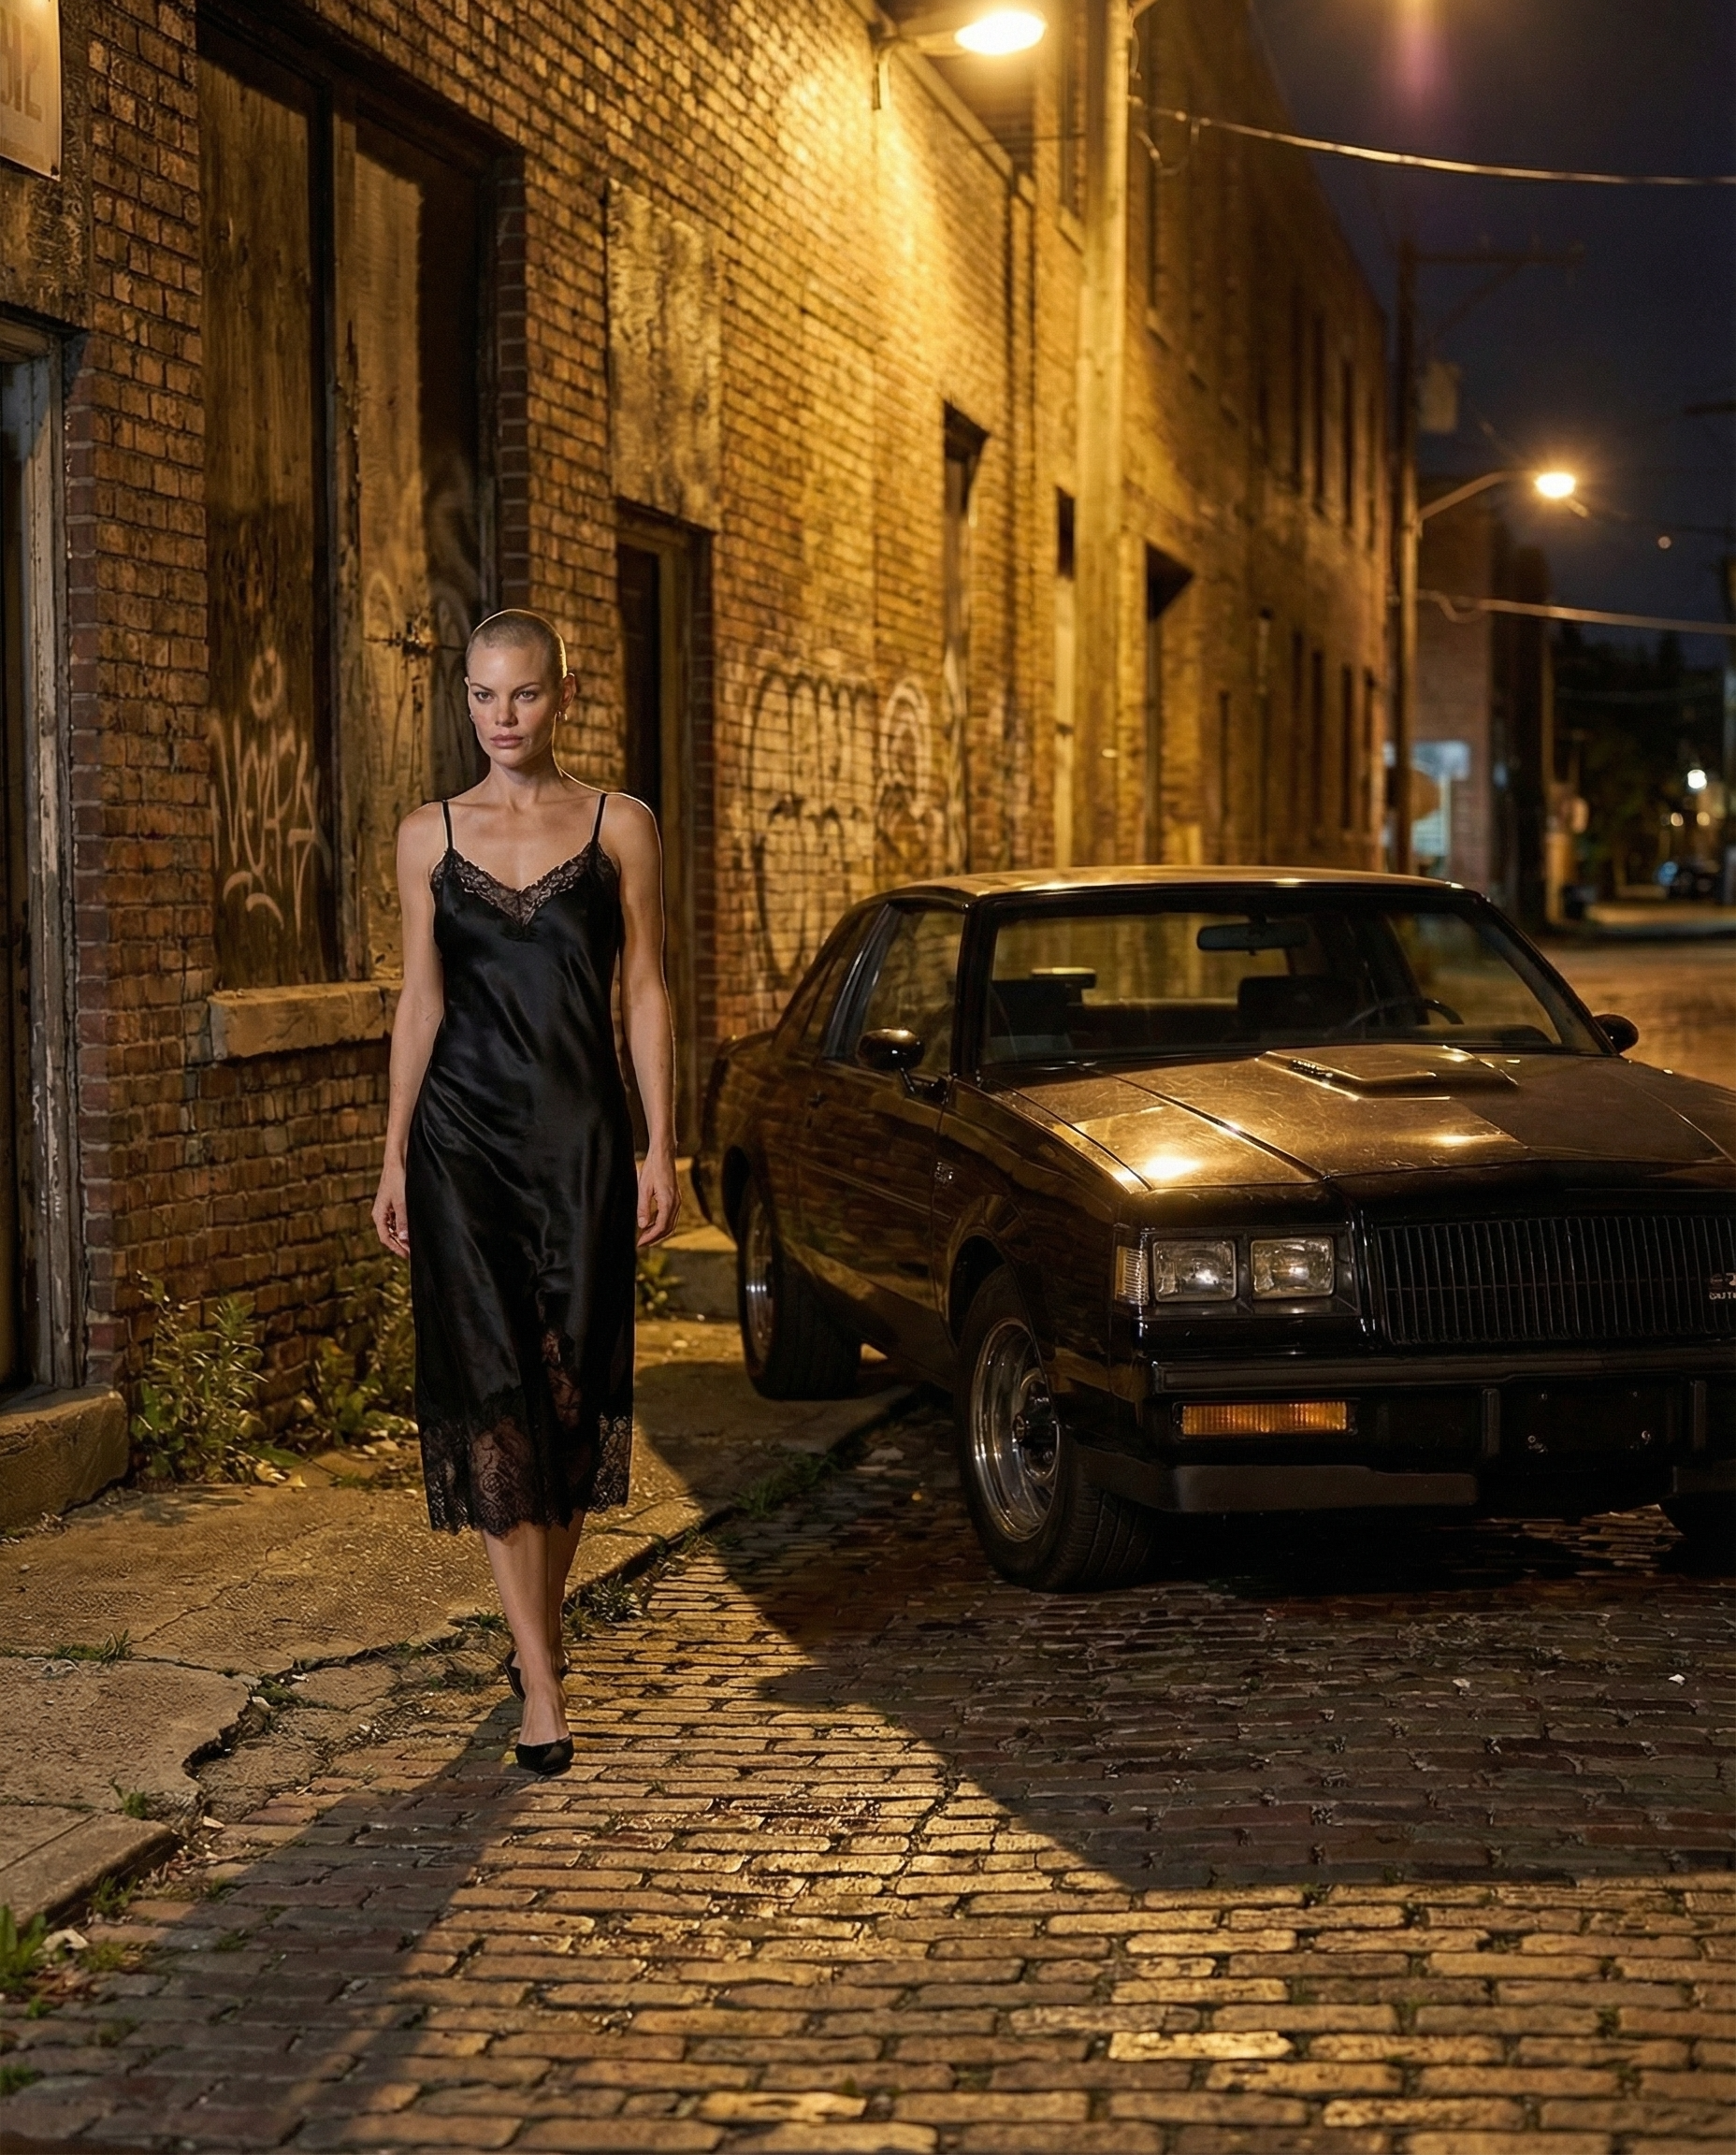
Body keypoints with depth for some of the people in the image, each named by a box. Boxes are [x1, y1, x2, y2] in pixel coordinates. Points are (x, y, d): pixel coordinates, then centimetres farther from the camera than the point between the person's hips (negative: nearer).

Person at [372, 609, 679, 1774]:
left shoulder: (620, 827, 3)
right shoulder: (430, 835, 6)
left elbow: (644, 994, 2)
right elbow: (421, 1000, 8)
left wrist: (661, 1153, -4)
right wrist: (395, 1159, 4)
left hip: (580, 1133, 0)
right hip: (465, 1136, 0)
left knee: (574, 1389, 5)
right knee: (491, 1389, -7)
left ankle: (542, 1621, 27)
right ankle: (542, 1679, -7)